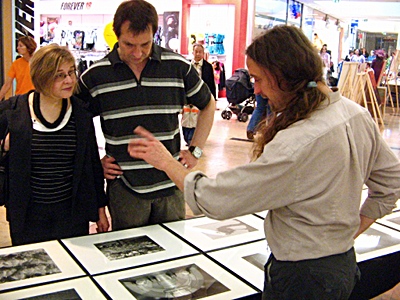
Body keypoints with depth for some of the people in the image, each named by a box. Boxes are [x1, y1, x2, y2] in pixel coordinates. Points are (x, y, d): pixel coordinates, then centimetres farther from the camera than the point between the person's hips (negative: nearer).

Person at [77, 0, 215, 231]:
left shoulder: (179, 67, -3)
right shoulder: (95, 76, -4)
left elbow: (208, 104, 12)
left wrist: (195, 151, 6)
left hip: (171, 184, 1)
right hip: (124, 187, 0)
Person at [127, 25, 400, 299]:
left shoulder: (299, 143, -32)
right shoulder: (357, 114, -5)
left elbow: (217, 200, -27)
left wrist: (167, 162, -12)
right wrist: (351, 232, 12)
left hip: (302, 277, -8)